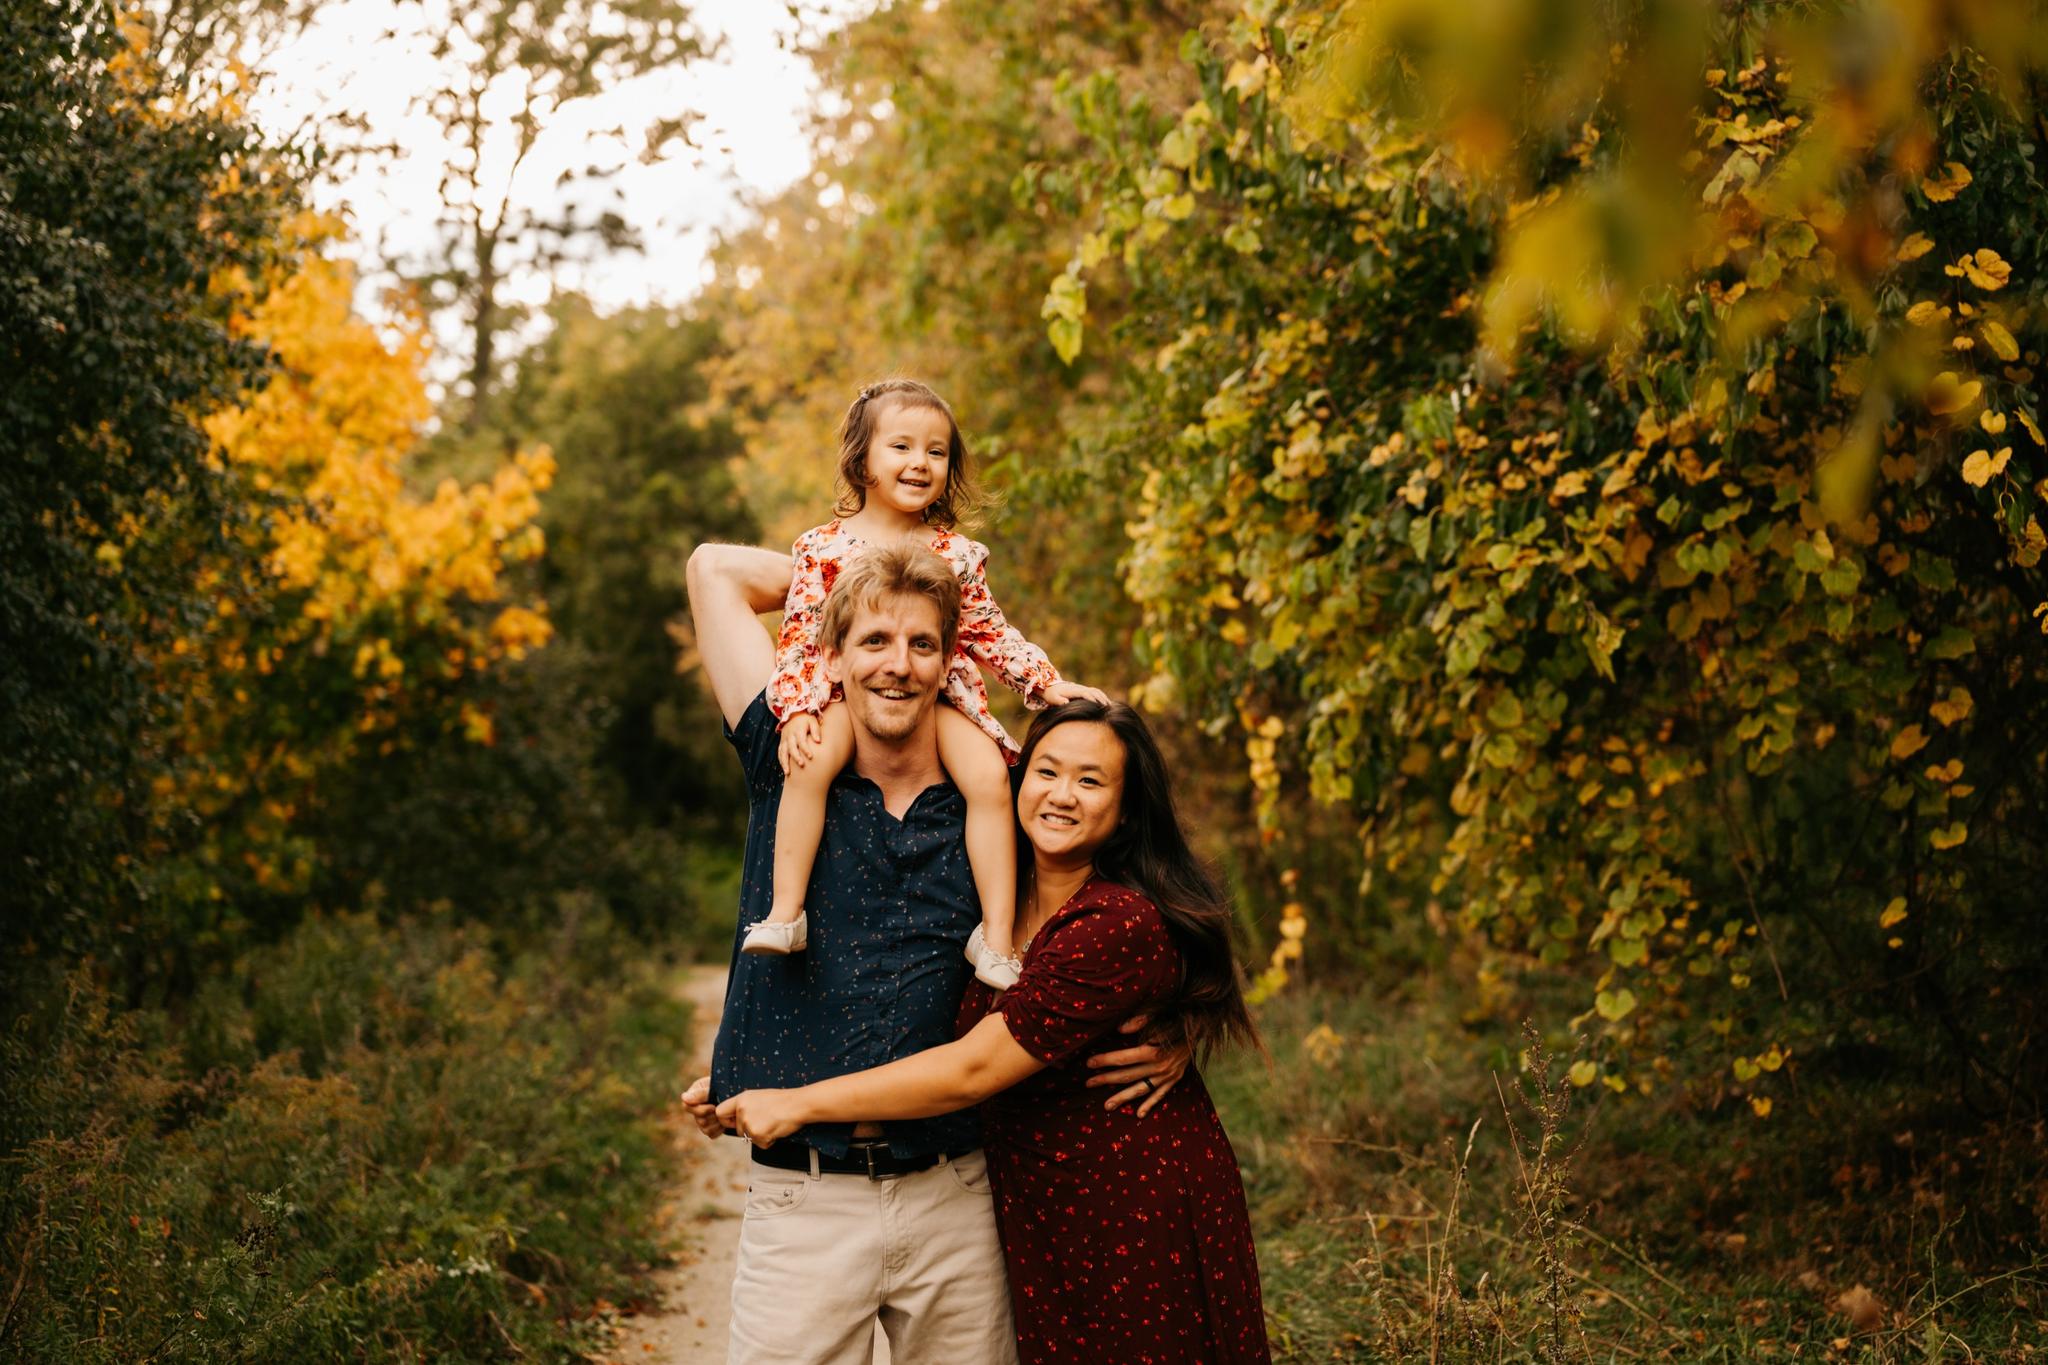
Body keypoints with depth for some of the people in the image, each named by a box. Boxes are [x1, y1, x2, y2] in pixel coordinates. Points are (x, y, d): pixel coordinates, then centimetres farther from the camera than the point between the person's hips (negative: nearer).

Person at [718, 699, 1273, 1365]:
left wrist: (797, 1104, -18)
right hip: (1036, 1222, 7)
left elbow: (972, 1070, -24)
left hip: (1141, 1229, -6)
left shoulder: (1124, 925, -23)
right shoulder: (996, 899, 1)